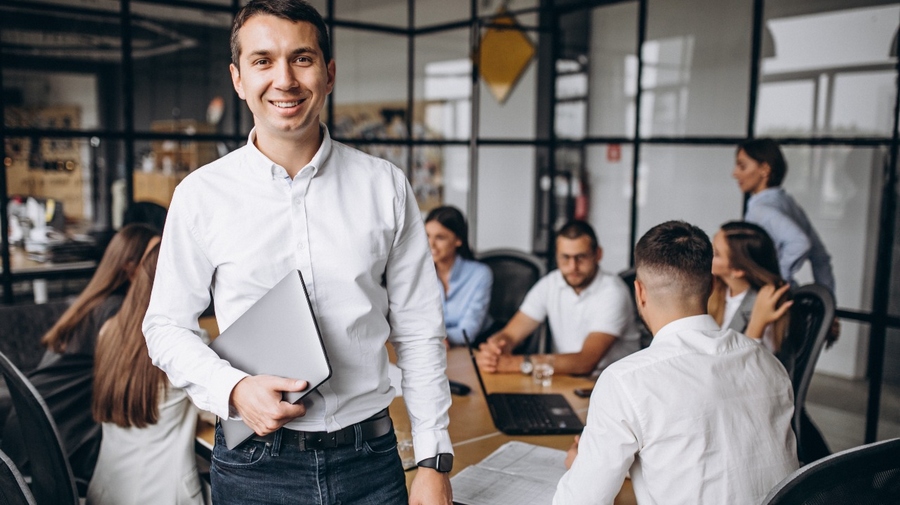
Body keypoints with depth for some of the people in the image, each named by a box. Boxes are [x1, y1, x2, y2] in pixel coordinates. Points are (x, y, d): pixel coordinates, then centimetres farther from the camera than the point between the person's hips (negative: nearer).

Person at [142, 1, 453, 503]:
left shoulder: (386, 186, -3)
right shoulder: (201, 194, -4)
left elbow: (418, 332, 0)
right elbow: (167, 325, 4)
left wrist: (434, 462, -2)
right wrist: (233, 389, -14)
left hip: (371, 460, 1)